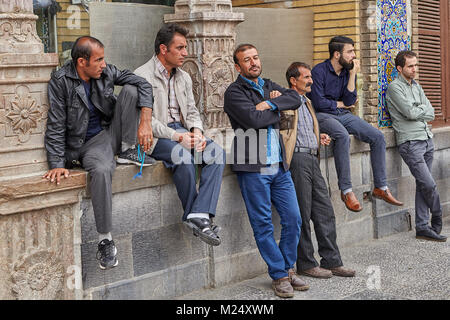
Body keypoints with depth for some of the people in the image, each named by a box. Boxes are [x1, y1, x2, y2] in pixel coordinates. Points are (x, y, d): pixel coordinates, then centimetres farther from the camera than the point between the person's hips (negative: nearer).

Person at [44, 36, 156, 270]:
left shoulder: (106, 72, -2)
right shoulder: (60, 81, -14)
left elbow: (143, 84, -4)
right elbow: (55, 127, -14)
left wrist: (145, 122, -18)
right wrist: (57, 164, -23)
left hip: (110, 133, 5)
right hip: (86, 144, -5)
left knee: (131, 89, -13)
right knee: (101, 170, -39)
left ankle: (127, 152, -5)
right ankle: (105, 241, -30)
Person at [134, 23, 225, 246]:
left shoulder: (184, 77, 19)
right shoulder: (142, 76, -4)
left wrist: (196, 131, -6)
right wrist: (177, 137, -20)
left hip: (182, 132, 6)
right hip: (156, 136, -6)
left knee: (217, 152, -22)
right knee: (183, 155, -36)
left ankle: (200, 216, -33)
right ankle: (193, 217, -21)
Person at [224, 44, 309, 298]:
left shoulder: (269, 86, 17)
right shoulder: (235, 92, -4)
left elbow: (295, 99, 2)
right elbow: (253, 119, -18)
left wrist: (271, 104, -13)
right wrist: (278, 110, -2)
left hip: (279, 165, 6)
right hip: (253, 168, -6)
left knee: (293, 219, 7)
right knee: (263, 225, 0)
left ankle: (288, 268, 21)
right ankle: (279, 276, 10)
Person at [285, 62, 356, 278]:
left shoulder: (306, 102, 24)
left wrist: (319, 137, 16)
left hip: (312, 159, 9)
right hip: (298, 158, -9)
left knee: (325, 211, 7)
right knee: (303, 214, -3)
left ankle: (331, 261, 13)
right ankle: (305, 264, 6)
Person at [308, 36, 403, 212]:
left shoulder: (348, 71, 9)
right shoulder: (319, 71, -11)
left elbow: (350, 101, -2)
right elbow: (318, 103, -16)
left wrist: (352, 75, -8)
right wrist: (341, 104, -2)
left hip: (343, 115, 7)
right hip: (323, 116, -7)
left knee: (378, 137, -9)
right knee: (342, 135, -38)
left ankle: (381, 187, -3)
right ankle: (346, 190, -32)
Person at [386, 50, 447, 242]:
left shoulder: (416, 86, 19)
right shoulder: (394, 87, -5)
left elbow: (431, 113, 11)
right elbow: (410, 112, -15)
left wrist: (416, 111, -5)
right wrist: (423, 109, 3)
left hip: (427, 140, 7)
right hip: (410, 142, -7)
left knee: (423, 185, 5)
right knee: (428, 184, -10)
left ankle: (422, 227, 8)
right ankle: (437, 219, 12)